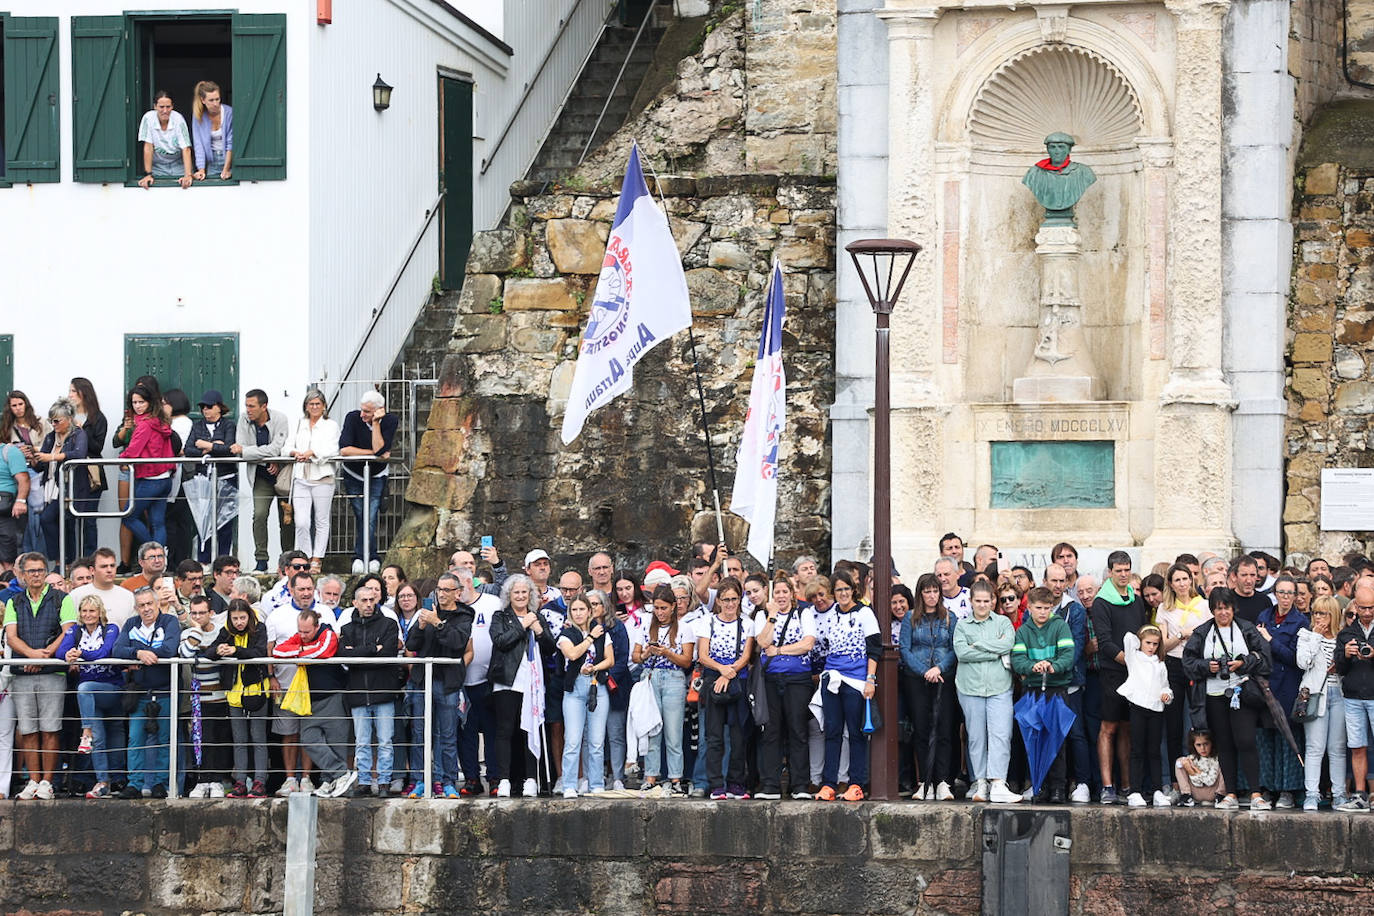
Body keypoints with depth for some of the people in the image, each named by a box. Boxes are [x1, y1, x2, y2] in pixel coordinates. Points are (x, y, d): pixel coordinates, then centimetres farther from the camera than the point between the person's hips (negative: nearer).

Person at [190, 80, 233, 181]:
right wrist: (201, 170, -17)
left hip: (228, 158, -2)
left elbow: (231, 144, -12)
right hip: (211, 160, 2)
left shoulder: (229, 113, -11)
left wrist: (226, 169, -18)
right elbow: (198, 144, -7)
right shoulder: (198, 116, -5)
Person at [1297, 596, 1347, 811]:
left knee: (1338, 749, 2)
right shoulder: (1306, 635, 8)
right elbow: (1303, 662, -7)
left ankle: (1339, 795, 5)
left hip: (1339, 693, 2)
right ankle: (1311, 795, -9)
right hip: (1315, 694, -1)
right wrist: (1316, 637, -4)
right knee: (1315, 748, -7)